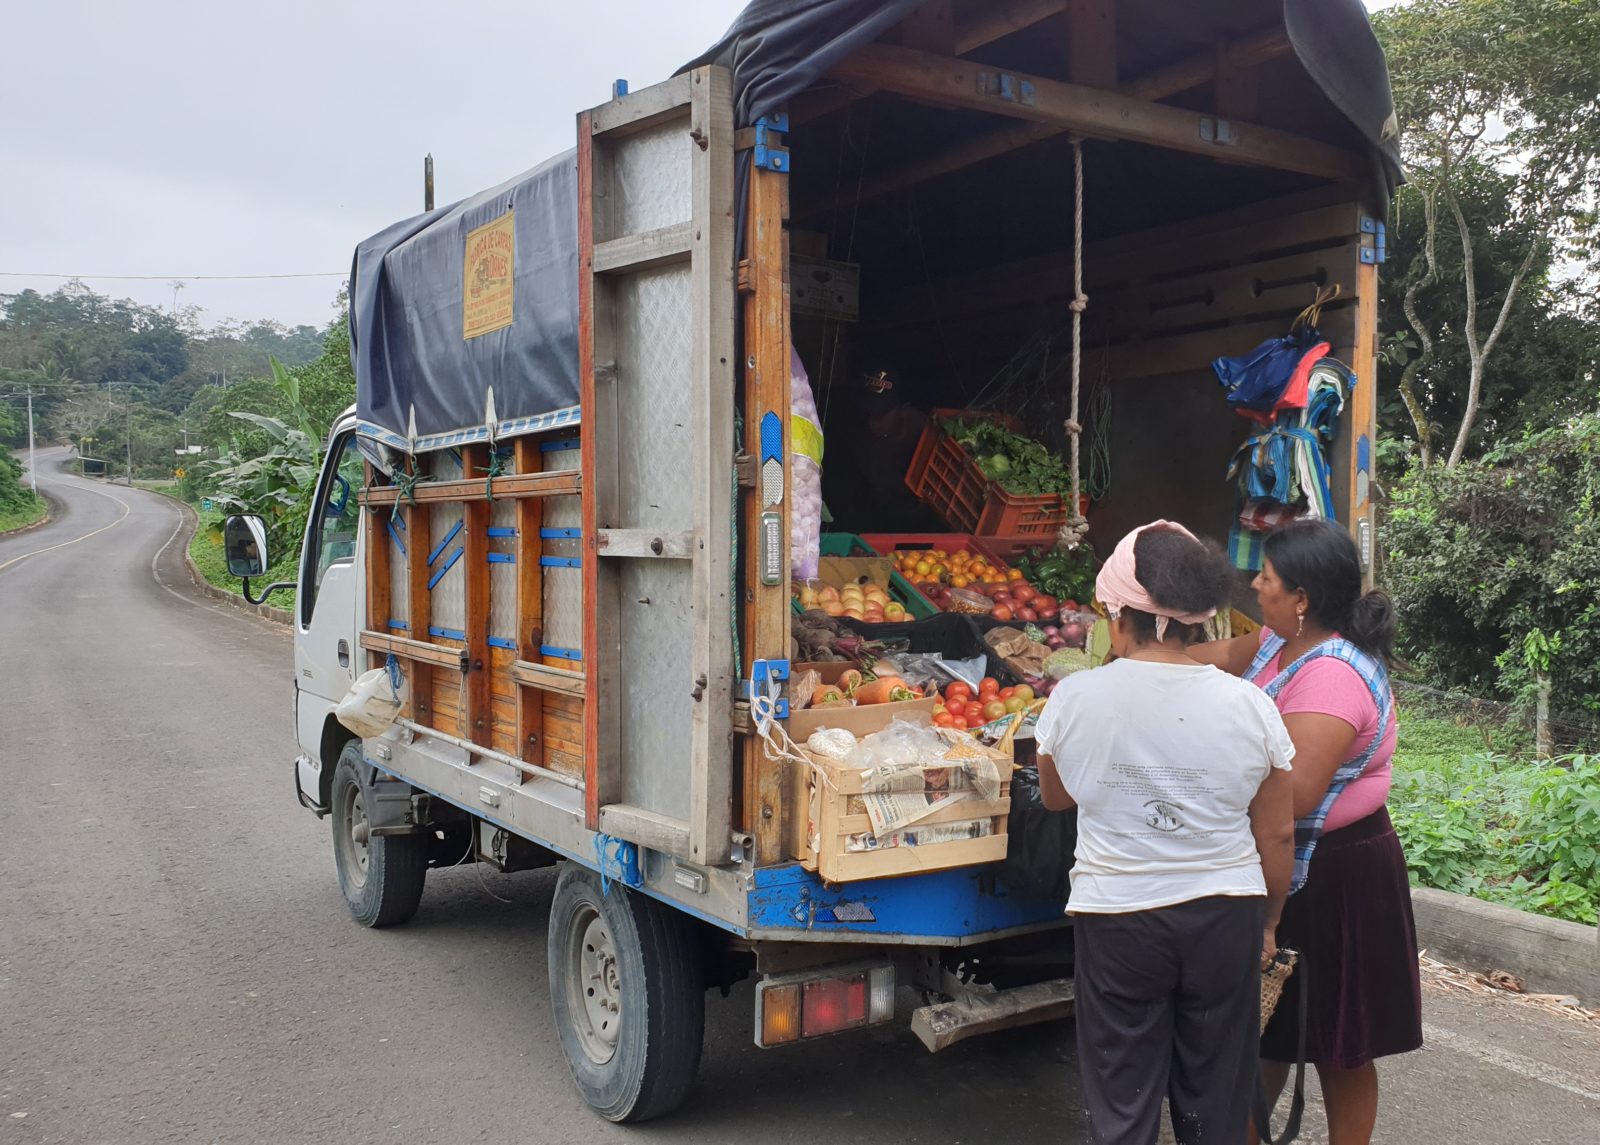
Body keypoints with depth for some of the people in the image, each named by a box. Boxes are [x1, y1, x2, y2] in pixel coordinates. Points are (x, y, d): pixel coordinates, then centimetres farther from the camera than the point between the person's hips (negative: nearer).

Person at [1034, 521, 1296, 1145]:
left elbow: (1055, 796, 6)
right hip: (1225, 917, 2)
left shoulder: (1075, 697, -11)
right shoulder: (1249, 706, -8)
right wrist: (1267, 923, 14)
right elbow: (1277, 835, 0)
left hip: (1116, 918, -1)